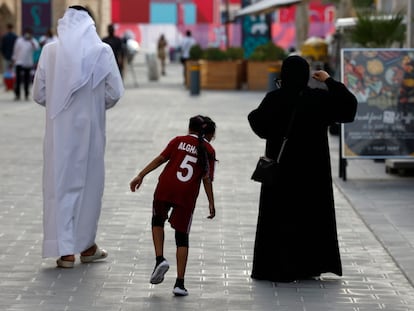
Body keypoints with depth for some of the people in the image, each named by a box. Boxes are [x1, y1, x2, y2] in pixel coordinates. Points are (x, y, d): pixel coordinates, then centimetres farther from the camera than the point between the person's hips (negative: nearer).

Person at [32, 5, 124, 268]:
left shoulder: (50, 51, -4)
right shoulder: (102, 51, -6)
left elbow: (39, 94, 0)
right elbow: (114, 93, -5)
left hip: (59, 129, 0)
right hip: (90, 128, 0)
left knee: (60, 184, 4)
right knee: (89, 182, 13)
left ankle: (65, 250, 0)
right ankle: (87, 246, 21)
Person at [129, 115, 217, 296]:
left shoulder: (179, 141, 10)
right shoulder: (209, 151, 9)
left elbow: (160, 159, 3)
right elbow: (207, 179, 3)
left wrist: (141, 176, 5)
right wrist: (211, 203, 6)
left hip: (165, 189, 0)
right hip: (187, 196, 0)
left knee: (157, 221, 26)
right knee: (182, 237, 8)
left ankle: (159, 259, 6)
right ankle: (180, 283, 3)